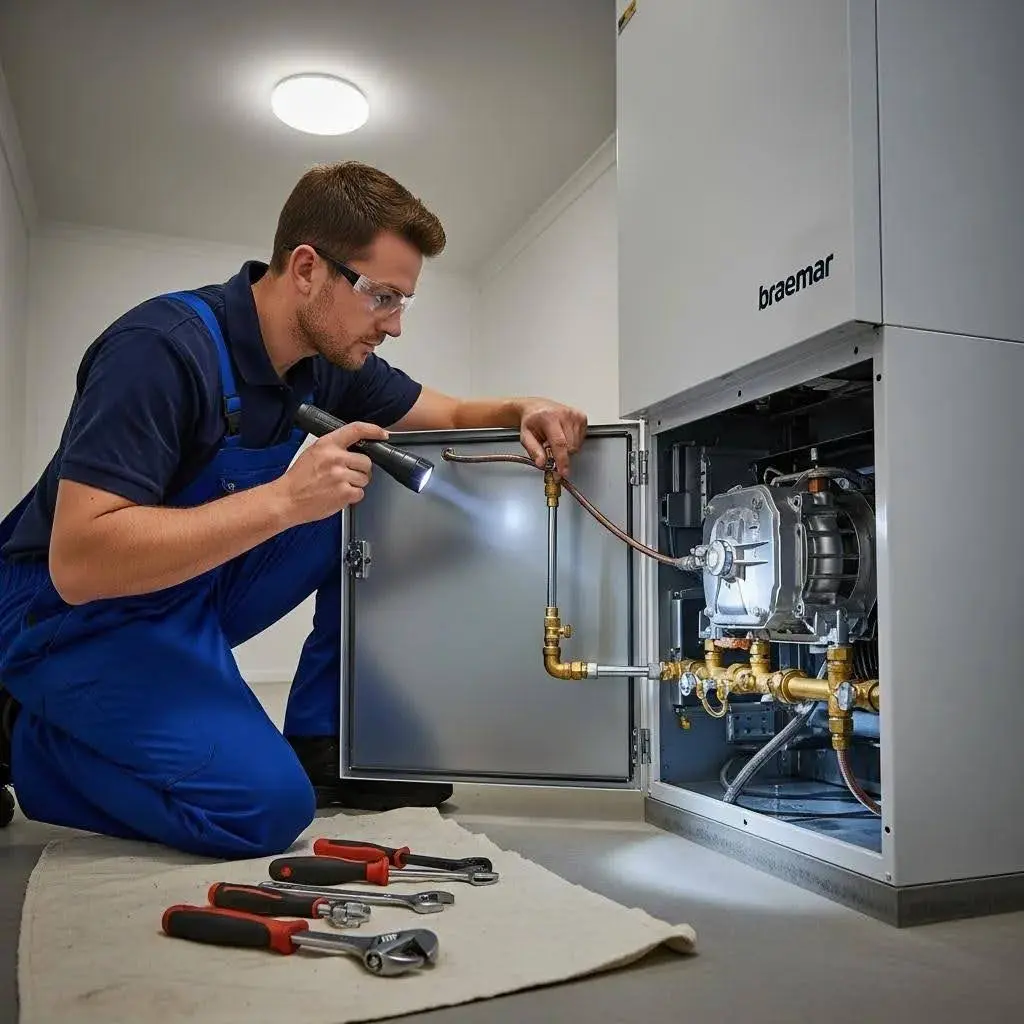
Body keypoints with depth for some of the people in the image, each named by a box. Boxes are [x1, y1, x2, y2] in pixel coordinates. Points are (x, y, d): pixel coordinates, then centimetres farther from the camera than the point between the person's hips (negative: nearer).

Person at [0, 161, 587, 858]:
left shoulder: (331, 357, -4)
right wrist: (284, 499, -37)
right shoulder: (161, 349, -28)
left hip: (202, 585, 8)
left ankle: (320, 746, 4)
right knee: (267, 804, -24)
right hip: (77, 613, -7)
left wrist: (524, 411, -14)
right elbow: (77, 562, -33)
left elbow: (453, 416, 9)